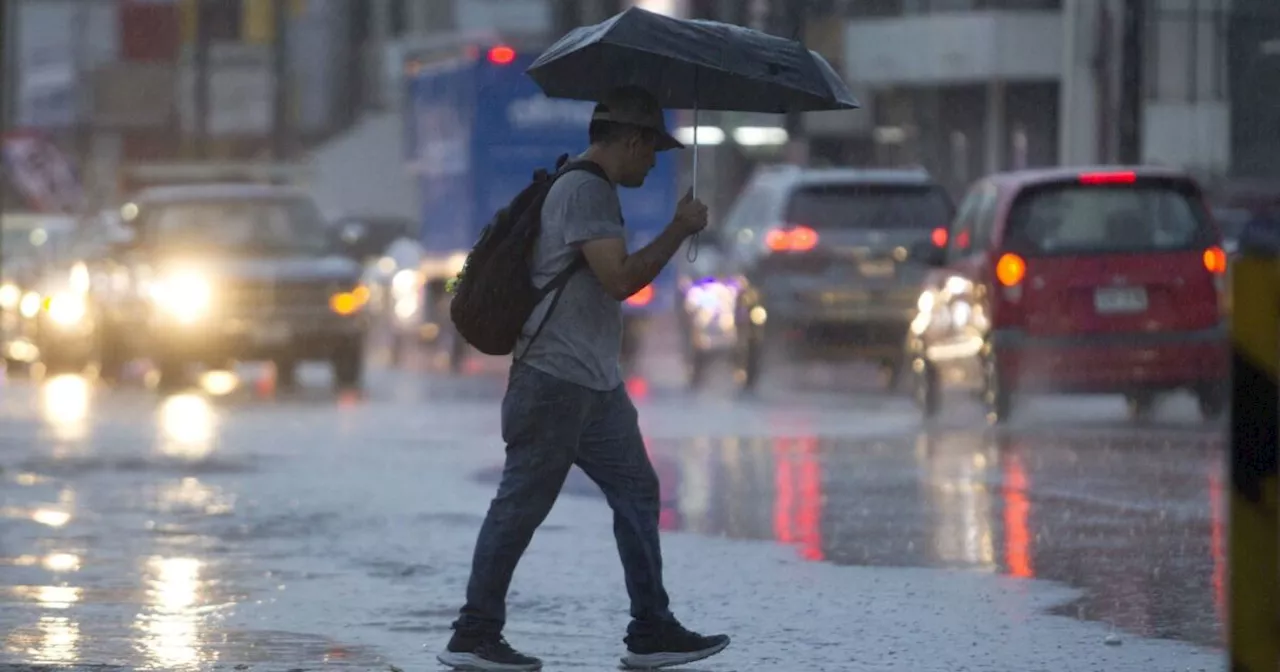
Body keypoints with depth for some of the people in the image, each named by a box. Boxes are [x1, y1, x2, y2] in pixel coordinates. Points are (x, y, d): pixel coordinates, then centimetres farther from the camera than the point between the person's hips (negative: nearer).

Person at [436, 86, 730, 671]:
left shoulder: (593, 189, 19)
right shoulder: (584, 191, -14)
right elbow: (620, 278, -22)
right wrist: (680, 230, -14)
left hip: (596, 383, 11)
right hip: (556, 381, -11)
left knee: (637, 493, 9)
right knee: (521, 507, -6)